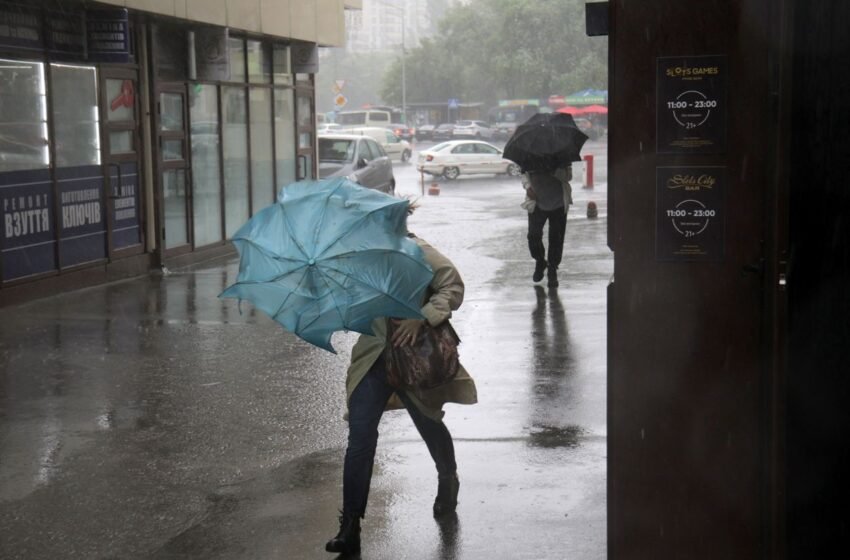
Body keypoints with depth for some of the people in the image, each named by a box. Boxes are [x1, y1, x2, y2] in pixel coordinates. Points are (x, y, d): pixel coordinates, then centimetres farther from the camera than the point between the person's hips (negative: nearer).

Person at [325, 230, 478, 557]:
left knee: (429, 425, 18)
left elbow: (453, 288, -15)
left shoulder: (417, 252, -12)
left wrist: (421, 318, -26)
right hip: (373, 357, 3)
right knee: (360, 437, -7)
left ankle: (448, 483, 51)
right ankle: (350, 527, -4)